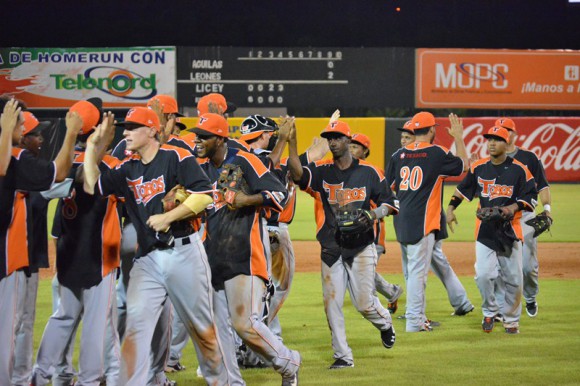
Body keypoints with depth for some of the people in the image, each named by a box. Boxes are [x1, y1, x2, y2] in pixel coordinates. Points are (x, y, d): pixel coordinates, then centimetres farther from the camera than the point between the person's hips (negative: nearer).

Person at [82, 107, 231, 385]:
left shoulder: (177, 158, -5)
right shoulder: (128, 169, 14)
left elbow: (204, 195, -15)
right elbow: (92, 186, 14)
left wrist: (167, 217, -17)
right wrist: (93, 147, 9)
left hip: (183, 253, -5)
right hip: (147, 258, 5)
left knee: (202, 327, 6)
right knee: (135, 324, -9)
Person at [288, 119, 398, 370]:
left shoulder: (369, 172, 0)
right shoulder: (322, 171, 2)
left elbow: (389, 203, 3)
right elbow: (297, 174, -18)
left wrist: (375, 214, -18)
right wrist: (292, 143, -29)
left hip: (361, 248, -2)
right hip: (331, 249, 2)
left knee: (364, 302, -2)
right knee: (332, 303, -1)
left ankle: (384, 323, 33)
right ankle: (343, 356, 9)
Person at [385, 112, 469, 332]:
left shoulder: (399, 154, 7)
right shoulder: (436, 153, -8)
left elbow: (387, 187, 11)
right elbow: (464, 165, 5)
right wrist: (458, 138, 14)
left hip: (401, 221, 7)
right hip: (422, 221, -6)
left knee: (413, 270, 18)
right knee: (418, 271, -6)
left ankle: (419, 316, 25)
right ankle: (414, 321, -7)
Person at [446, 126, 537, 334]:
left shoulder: (519, 169, -3)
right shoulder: (478, 168, 5)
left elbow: (531, 196, 0)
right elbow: (463, 189, 17)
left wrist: (513, 208, -15)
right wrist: (451, 209, 8)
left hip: (510, 229, -1)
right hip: (485, 229, 1)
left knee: (513, 278, 2)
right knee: (483, 274, -11)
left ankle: (511, 318, 21)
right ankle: (489, 312, 13)